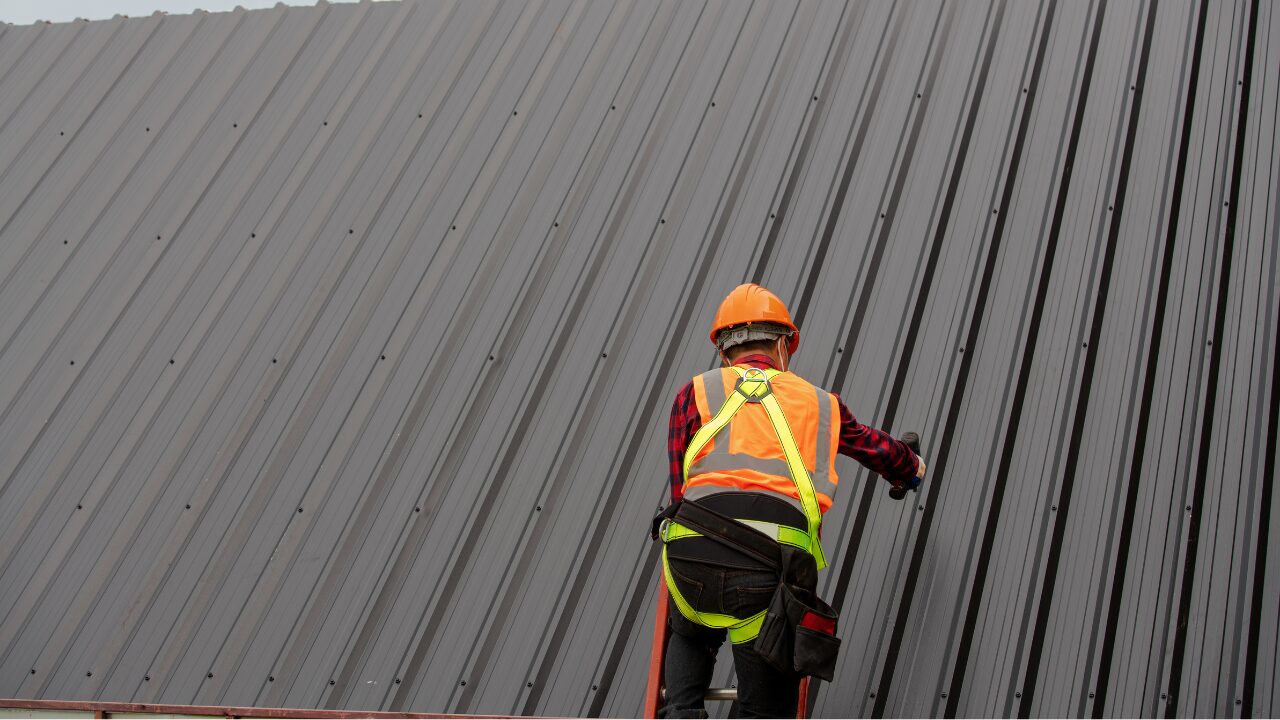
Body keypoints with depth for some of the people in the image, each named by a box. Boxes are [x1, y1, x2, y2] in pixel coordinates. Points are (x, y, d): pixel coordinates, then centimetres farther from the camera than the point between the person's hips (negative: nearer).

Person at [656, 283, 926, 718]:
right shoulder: (819, 403, 26)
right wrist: (910, 471, 63)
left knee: (689, 638, 33)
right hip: (775, 565, -1)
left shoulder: (696, 393, 21)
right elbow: (881, 449, 41)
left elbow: (681, 486, 15)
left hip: (693, 554, 1)